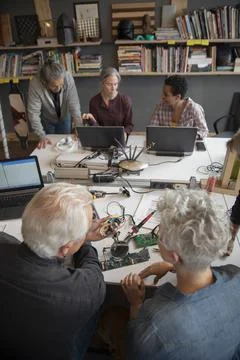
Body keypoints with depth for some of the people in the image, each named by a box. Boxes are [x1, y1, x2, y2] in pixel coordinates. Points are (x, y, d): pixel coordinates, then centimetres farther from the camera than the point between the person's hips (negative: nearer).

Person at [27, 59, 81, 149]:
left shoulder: (68, 78, -31)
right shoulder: (35, 84, -34)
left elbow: (74, 104, -27)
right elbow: (33, 113, -28)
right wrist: (42, 136, -31)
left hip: (64, 118, 1)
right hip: (46, 121, -1)